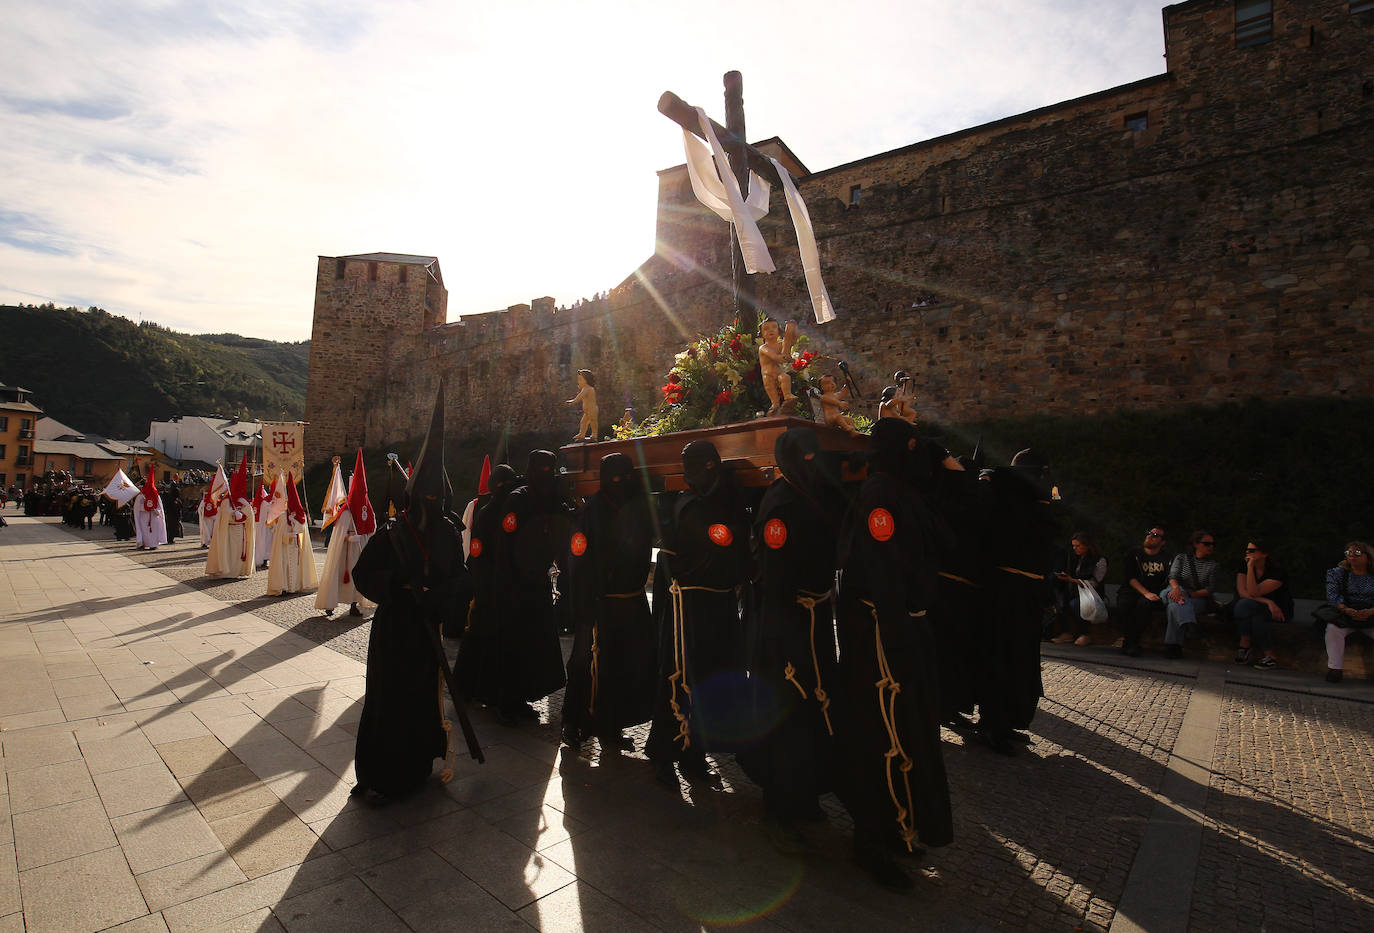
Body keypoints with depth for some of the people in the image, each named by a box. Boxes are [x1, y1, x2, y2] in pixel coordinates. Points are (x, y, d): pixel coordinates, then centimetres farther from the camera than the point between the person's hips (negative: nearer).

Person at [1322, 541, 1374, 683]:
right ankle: (1335, 667, -24)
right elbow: (1332, 596, -3)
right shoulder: (1337, 573, 7)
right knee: (1332, 628, -29)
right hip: (1344, 616, 0)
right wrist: (1346, 610, -22)